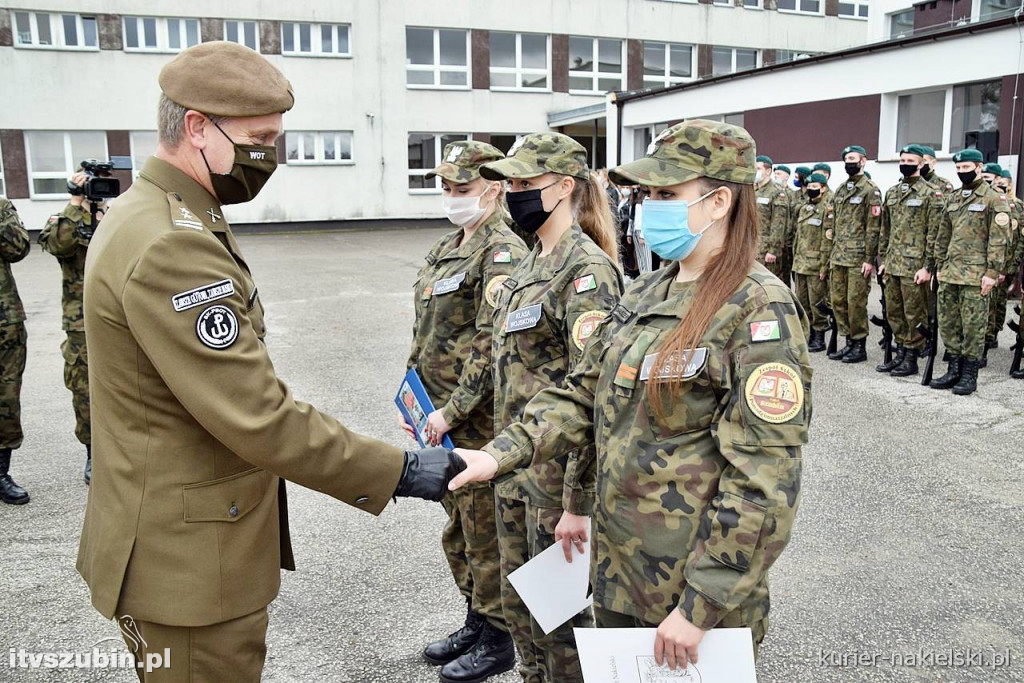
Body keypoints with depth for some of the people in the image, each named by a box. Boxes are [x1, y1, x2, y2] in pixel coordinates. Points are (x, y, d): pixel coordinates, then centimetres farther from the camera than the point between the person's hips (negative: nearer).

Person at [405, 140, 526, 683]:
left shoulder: (503, 252, -15)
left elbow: (492, 343, -22)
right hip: (443, 417, 9)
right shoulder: (446, 248, 13)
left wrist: (452, 410, -20)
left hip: (480, 419, -9)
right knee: (458, 528, 20)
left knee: (485, 533, 5)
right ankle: (475, 622, 38)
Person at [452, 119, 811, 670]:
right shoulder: (646, 294, 6)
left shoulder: (759, 311, -18)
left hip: (694, 584, -7)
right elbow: (584, 393, 7)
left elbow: (762, 483, -21)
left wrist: (700, 608, -20)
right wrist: (501, 454, -6)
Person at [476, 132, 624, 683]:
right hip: (514, 466, 9)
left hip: (559, 470, -9)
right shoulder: (531, 265, 11)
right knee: (518, 600, 21)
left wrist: (579, 502, -21)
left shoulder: (587, 270, -18)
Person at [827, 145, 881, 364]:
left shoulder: (870, 190, -6)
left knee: (856, 302, -4)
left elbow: (873, 227, -10)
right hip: (838, 257, 7)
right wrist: (832, 253, 16)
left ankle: (860, 346, 6)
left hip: (858, 258, -7)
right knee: (837, 301, 8)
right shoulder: (840, 191, 16)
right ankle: (849, 341, 19)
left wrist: (869, 259, -15)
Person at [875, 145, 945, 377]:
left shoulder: (931, 194, -6)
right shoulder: (891, 193, 14)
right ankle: (900, 352, 22)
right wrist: (882, 260, 14)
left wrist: (928, 266, -15)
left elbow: (934, 234, -10)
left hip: (915, 266, -7)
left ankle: (911, 358, 8)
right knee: (893, 312, 11)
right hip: (892, 264, 7)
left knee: (914, 314, 0)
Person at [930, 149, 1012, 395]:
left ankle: (969, 376, 7)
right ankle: (954, 371, 19)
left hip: (975, 275, -6)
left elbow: (999, 239, -10)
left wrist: (992, 273, -15)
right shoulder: (953, 199, 15)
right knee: (947, 324, 8)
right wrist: (940, 266, 15)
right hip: (950, 273, 7)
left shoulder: (994, 199, -5)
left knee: (973, 327, -1)